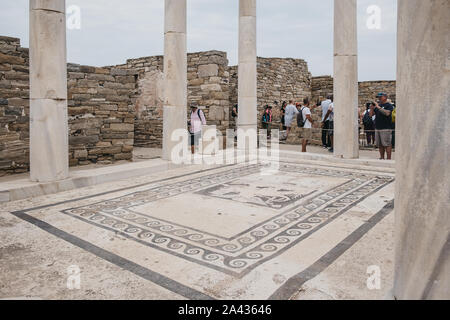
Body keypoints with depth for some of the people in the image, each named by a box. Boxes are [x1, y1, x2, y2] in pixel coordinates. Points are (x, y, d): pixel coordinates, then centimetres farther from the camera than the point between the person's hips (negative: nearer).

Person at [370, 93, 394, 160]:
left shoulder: (389, 105, -2)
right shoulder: (378, 105, 18)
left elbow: (387, 113, -20)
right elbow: (371, 114, 16)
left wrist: (378, 107, -17)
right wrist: (372, 107, 0)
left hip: (386, 128, -7)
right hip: (377, 128, 7)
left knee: (387, 144, -8)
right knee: (380, 145, 8)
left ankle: (389, 159, -6)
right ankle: (382, 158, 14)